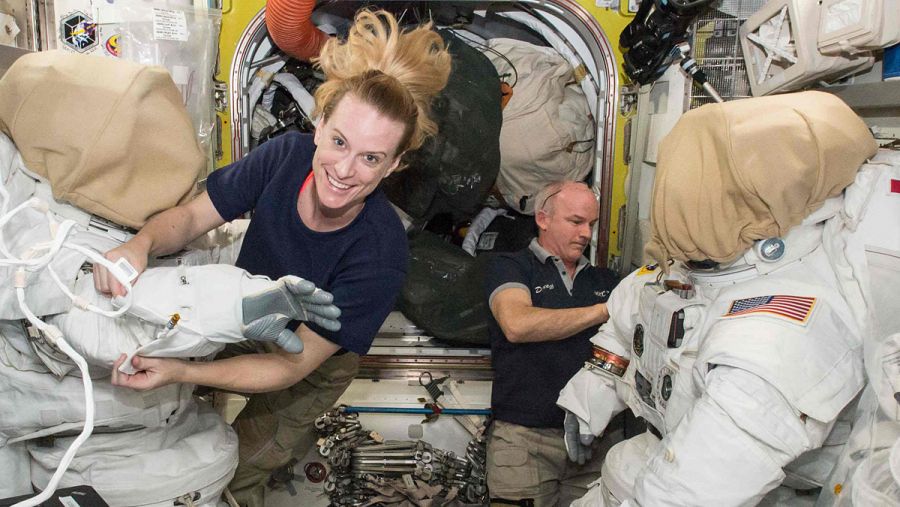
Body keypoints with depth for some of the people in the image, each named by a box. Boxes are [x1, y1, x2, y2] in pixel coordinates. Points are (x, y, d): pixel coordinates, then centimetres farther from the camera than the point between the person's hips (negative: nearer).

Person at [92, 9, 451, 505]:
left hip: (312, 370, -4)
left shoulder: (379, 254, -37)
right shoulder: (288, 155, -27)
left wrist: (181, 372, -43)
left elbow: (292, 366, -32)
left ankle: (294, 433, 38)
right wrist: (139, 245, -38)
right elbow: (190, 216, -16)